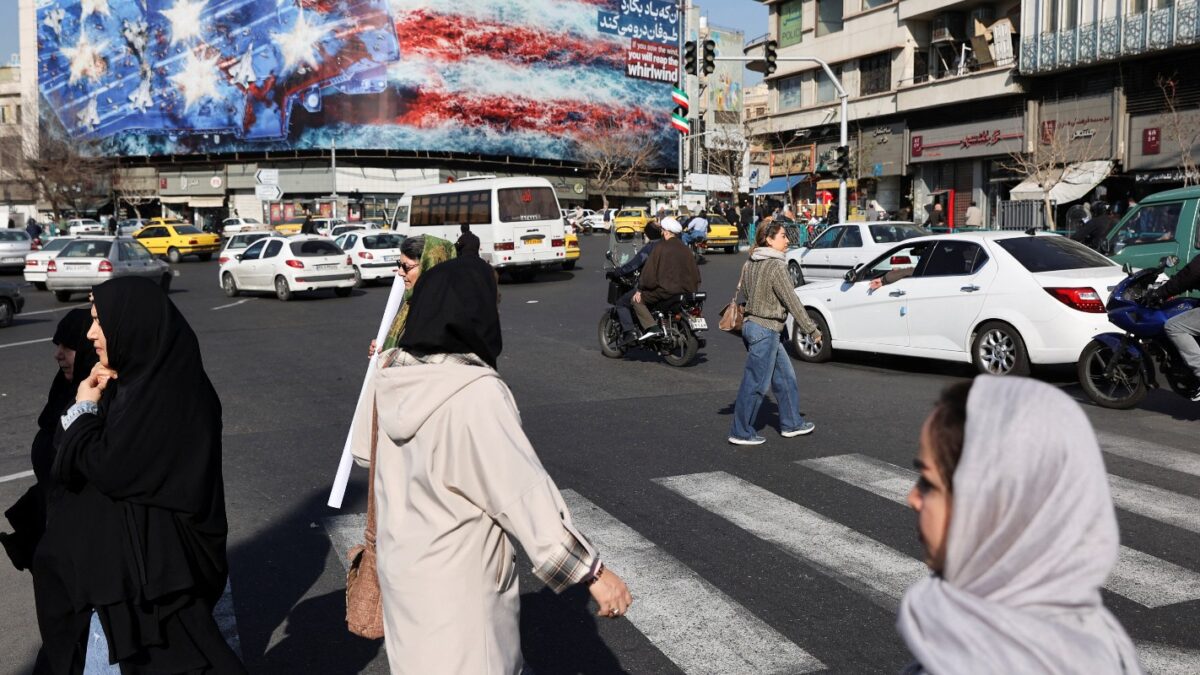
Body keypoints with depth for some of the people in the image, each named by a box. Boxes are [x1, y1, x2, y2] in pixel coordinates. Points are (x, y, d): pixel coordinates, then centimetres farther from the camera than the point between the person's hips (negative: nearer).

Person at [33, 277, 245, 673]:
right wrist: (95, 403, -1)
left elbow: (107, 467, -21)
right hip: (133, 545, 9)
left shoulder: (159, 391, -23)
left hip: (151, 554, -9)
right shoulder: (149, 377, 6)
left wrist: (85, 407, -7)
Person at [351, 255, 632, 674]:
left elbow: (366, 447, 13)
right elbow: (524, 491, -27)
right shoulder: (474, 394, -27)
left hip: (403, 562, 8)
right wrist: (592, 570, -20)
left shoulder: (390, 372, -5)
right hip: (456, 580, -7)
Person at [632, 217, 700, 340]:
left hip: (665, 290, -7)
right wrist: (692, 290, 24)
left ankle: (652, 327, -15)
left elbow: (649, 271, -9)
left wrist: (640, 289, -1)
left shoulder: (660, 247, -7)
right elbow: (695, 272, 15)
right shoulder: (685, 249, 11)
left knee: (637, 299, 3)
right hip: (685, 291, 7)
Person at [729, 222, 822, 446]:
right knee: (756, 383, 0)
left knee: (785, 377, 18)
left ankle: (791, 423, 27)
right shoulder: (776, 266, -17)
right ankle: (741, 432, 8)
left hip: (752, 325, 9)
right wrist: (812, 329, -8)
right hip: (765, 330, -9)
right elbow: (792, 301, -16)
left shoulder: (750, 264, 9)